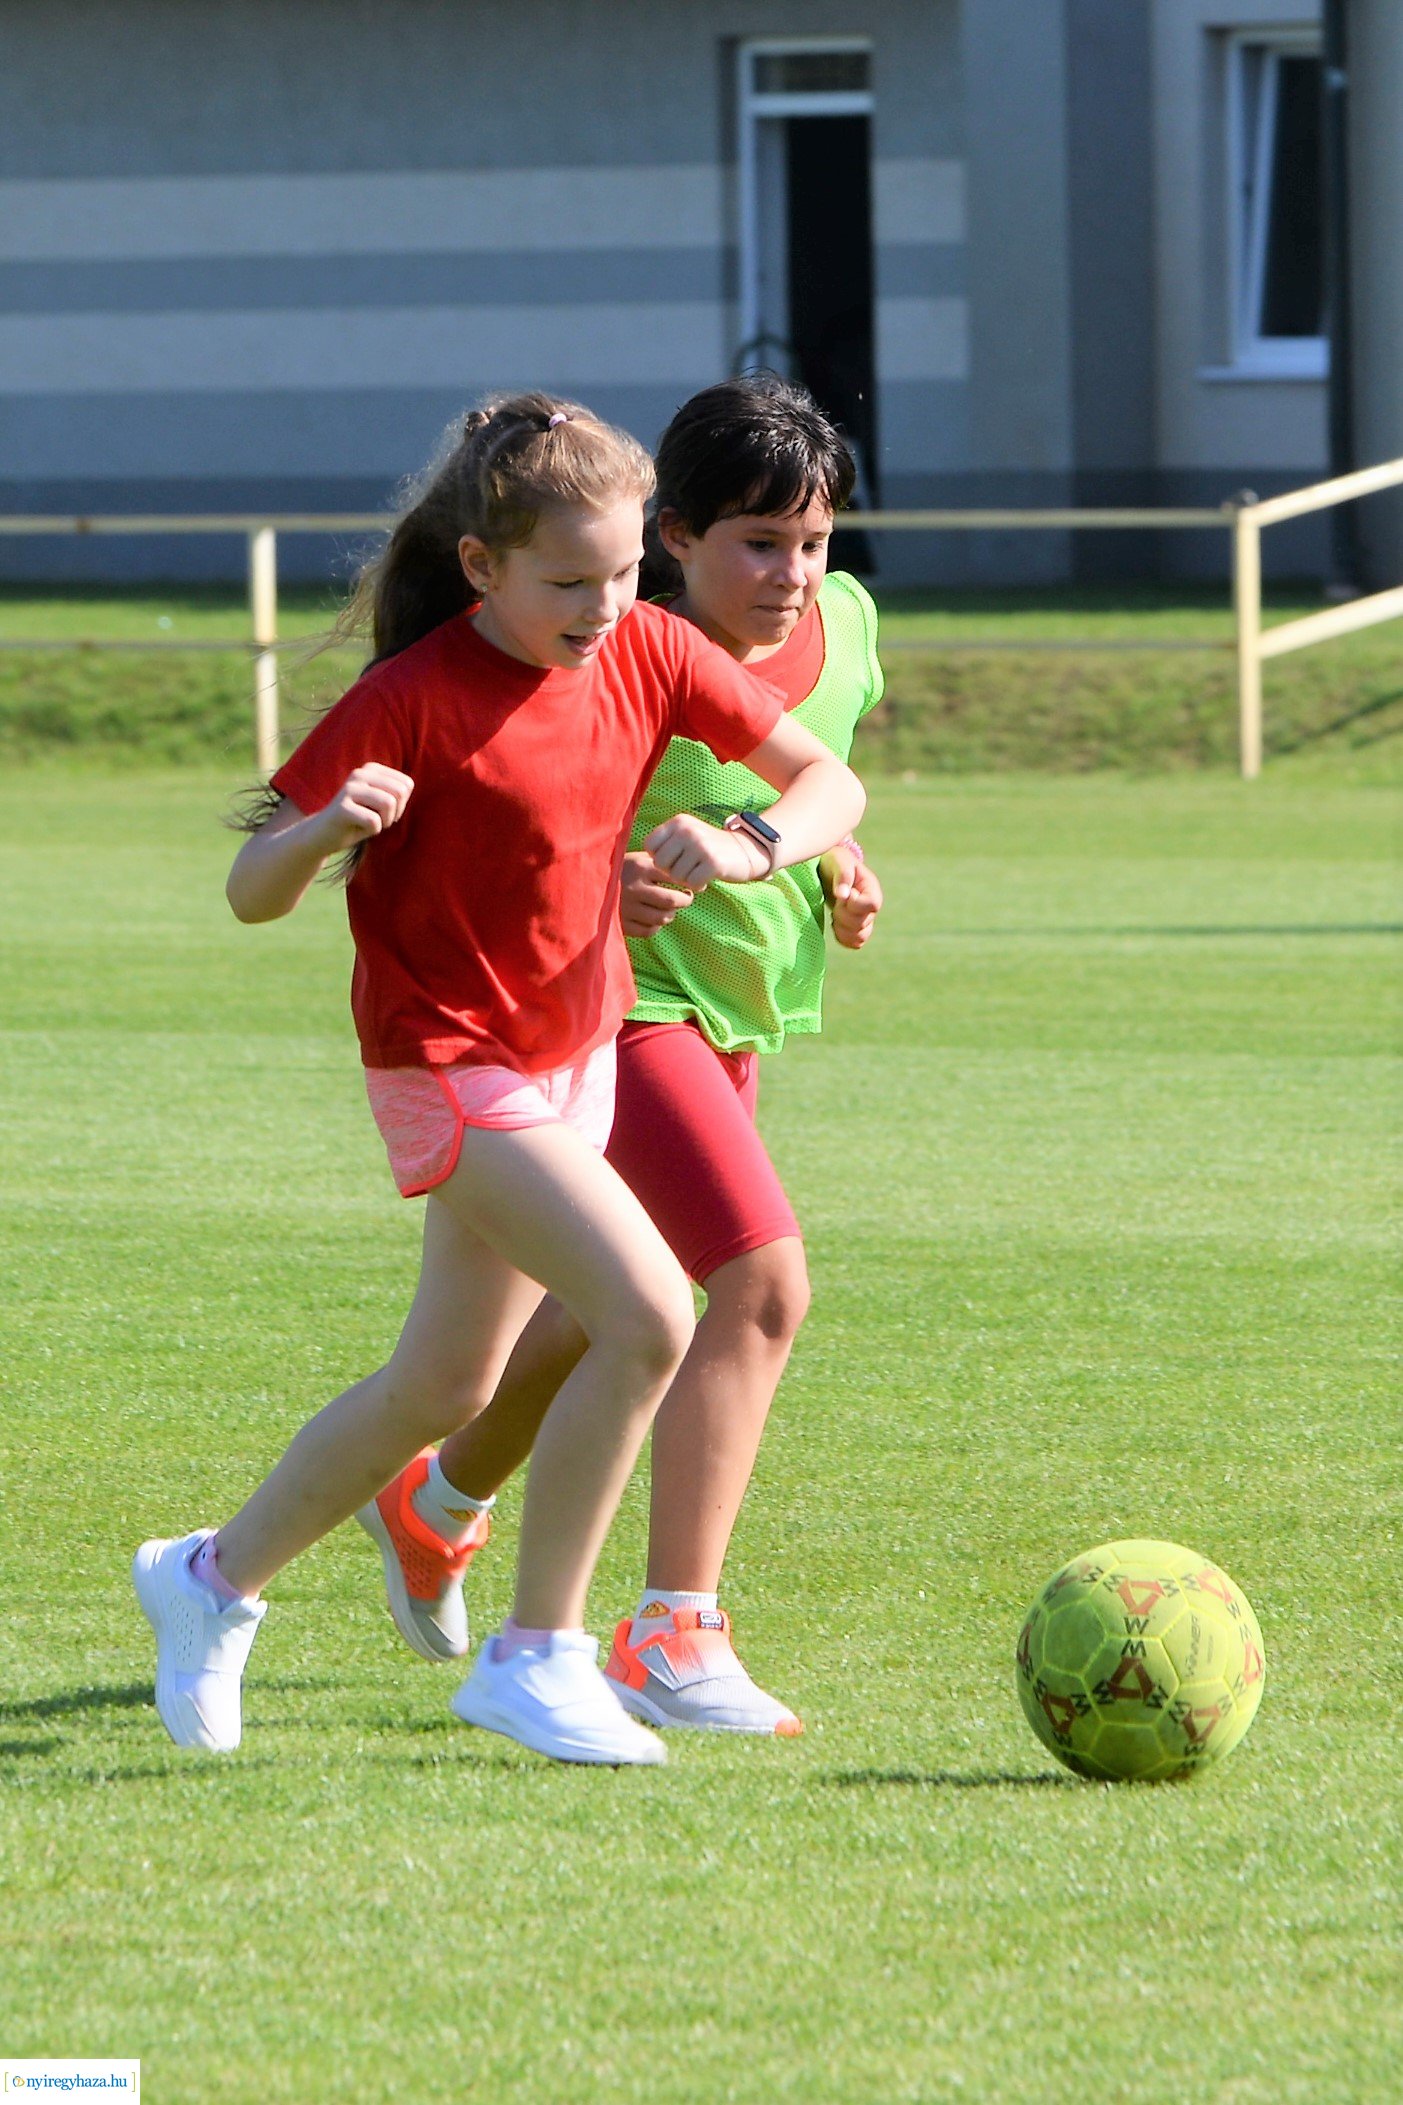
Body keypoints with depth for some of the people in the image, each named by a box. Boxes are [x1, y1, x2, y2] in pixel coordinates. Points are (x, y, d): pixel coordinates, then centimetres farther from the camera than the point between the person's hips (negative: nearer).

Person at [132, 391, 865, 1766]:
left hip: (579, 1053, 7)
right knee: (648, 1315, -23)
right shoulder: (413, 698, -21)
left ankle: (216, 1580, 38)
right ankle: (536, 1655, -12)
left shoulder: (647, 654, -5)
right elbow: (251, 892, -18)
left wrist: (750, 848, -20)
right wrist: (325, 831, -40)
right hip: (451, 1064, -7)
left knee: (446, 1386, 17)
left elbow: (827, 780, 2)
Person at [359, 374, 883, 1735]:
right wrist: (600, 881, -31)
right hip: (627, 1000, -8)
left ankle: (437, 1502, 50)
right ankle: (673, 1635, -19)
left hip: (740, 1014, 8)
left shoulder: (842, 628, 0)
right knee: (763, 1282, -22)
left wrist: (835, 862, 1)